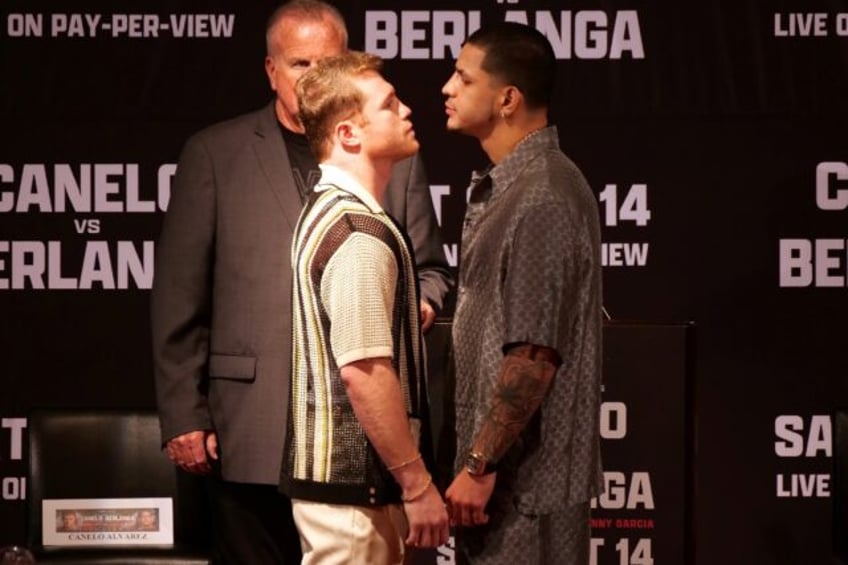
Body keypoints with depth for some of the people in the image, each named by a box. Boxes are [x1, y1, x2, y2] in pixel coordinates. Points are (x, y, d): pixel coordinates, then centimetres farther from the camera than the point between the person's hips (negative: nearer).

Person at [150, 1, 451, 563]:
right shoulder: (215, 153, 5)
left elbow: (429, 267, 17)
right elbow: (179, 295, 3)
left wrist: (420, 305, -7)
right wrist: (183, 416, -1)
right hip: (253, 434, -1)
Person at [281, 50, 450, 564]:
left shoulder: (326, 210, 13)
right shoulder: (361, 233, -19)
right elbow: (363, 371, -24)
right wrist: (418, 484, -20)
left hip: (330, 468, 10)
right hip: (353, 483, -10)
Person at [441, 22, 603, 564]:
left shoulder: (542, 200, -19)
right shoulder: (506, 186, 12)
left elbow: (533, 356, -22)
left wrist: (479, 465, -19)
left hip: (526, 477, -9)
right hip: (507, 463, 9)